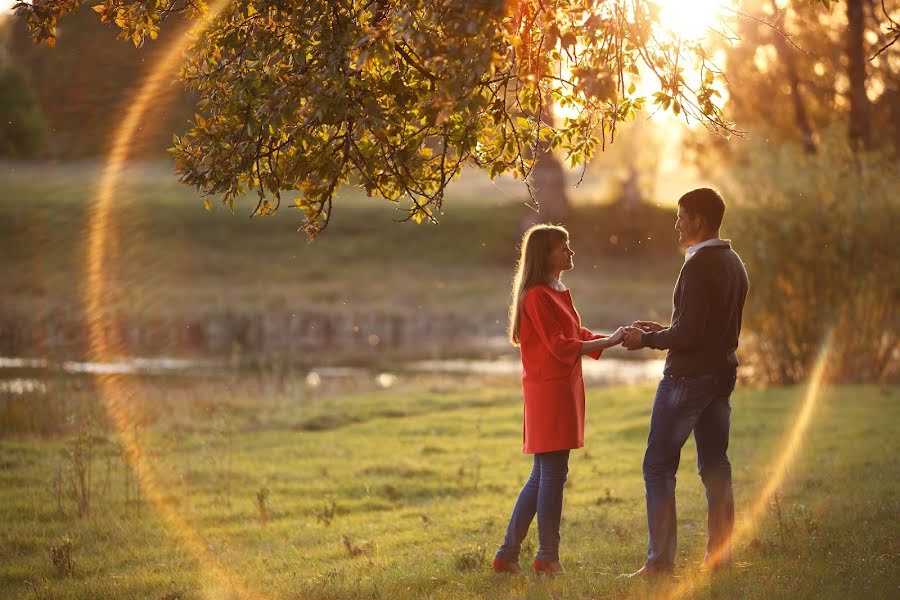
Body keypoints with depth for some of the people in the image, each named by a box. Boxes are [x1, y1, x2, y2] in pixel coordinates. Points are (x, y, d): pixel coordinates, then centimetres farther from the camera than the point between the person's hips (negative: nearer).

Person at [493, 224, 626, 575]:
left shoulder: (557, 293, 18)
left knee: (542, 475, 11)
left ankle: (508, 555, 13)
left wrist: (615, 338, 4)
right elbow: (561, 347, -17)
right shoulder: (537, 296, -13)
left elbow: (578, 336, 16)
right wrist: (610, 341, -17)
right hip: (550, 390, -10)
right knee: (553, 473, -4)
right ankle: (548, 557, 4)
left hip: (563, 388, 10)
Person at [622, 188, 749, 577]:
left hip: (688, 377, -9)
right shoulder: (734, 264, 12)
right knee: (715, 467, 11)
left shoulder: (699, 266, -18)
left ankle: (660, 560, -6)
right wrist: (663, 331, 17)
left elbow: (690, 333, -21)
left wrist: (647, 340, -7)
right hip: (722, 374, 9)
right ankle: (720, 556, 11)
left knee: (658, 466, -3)